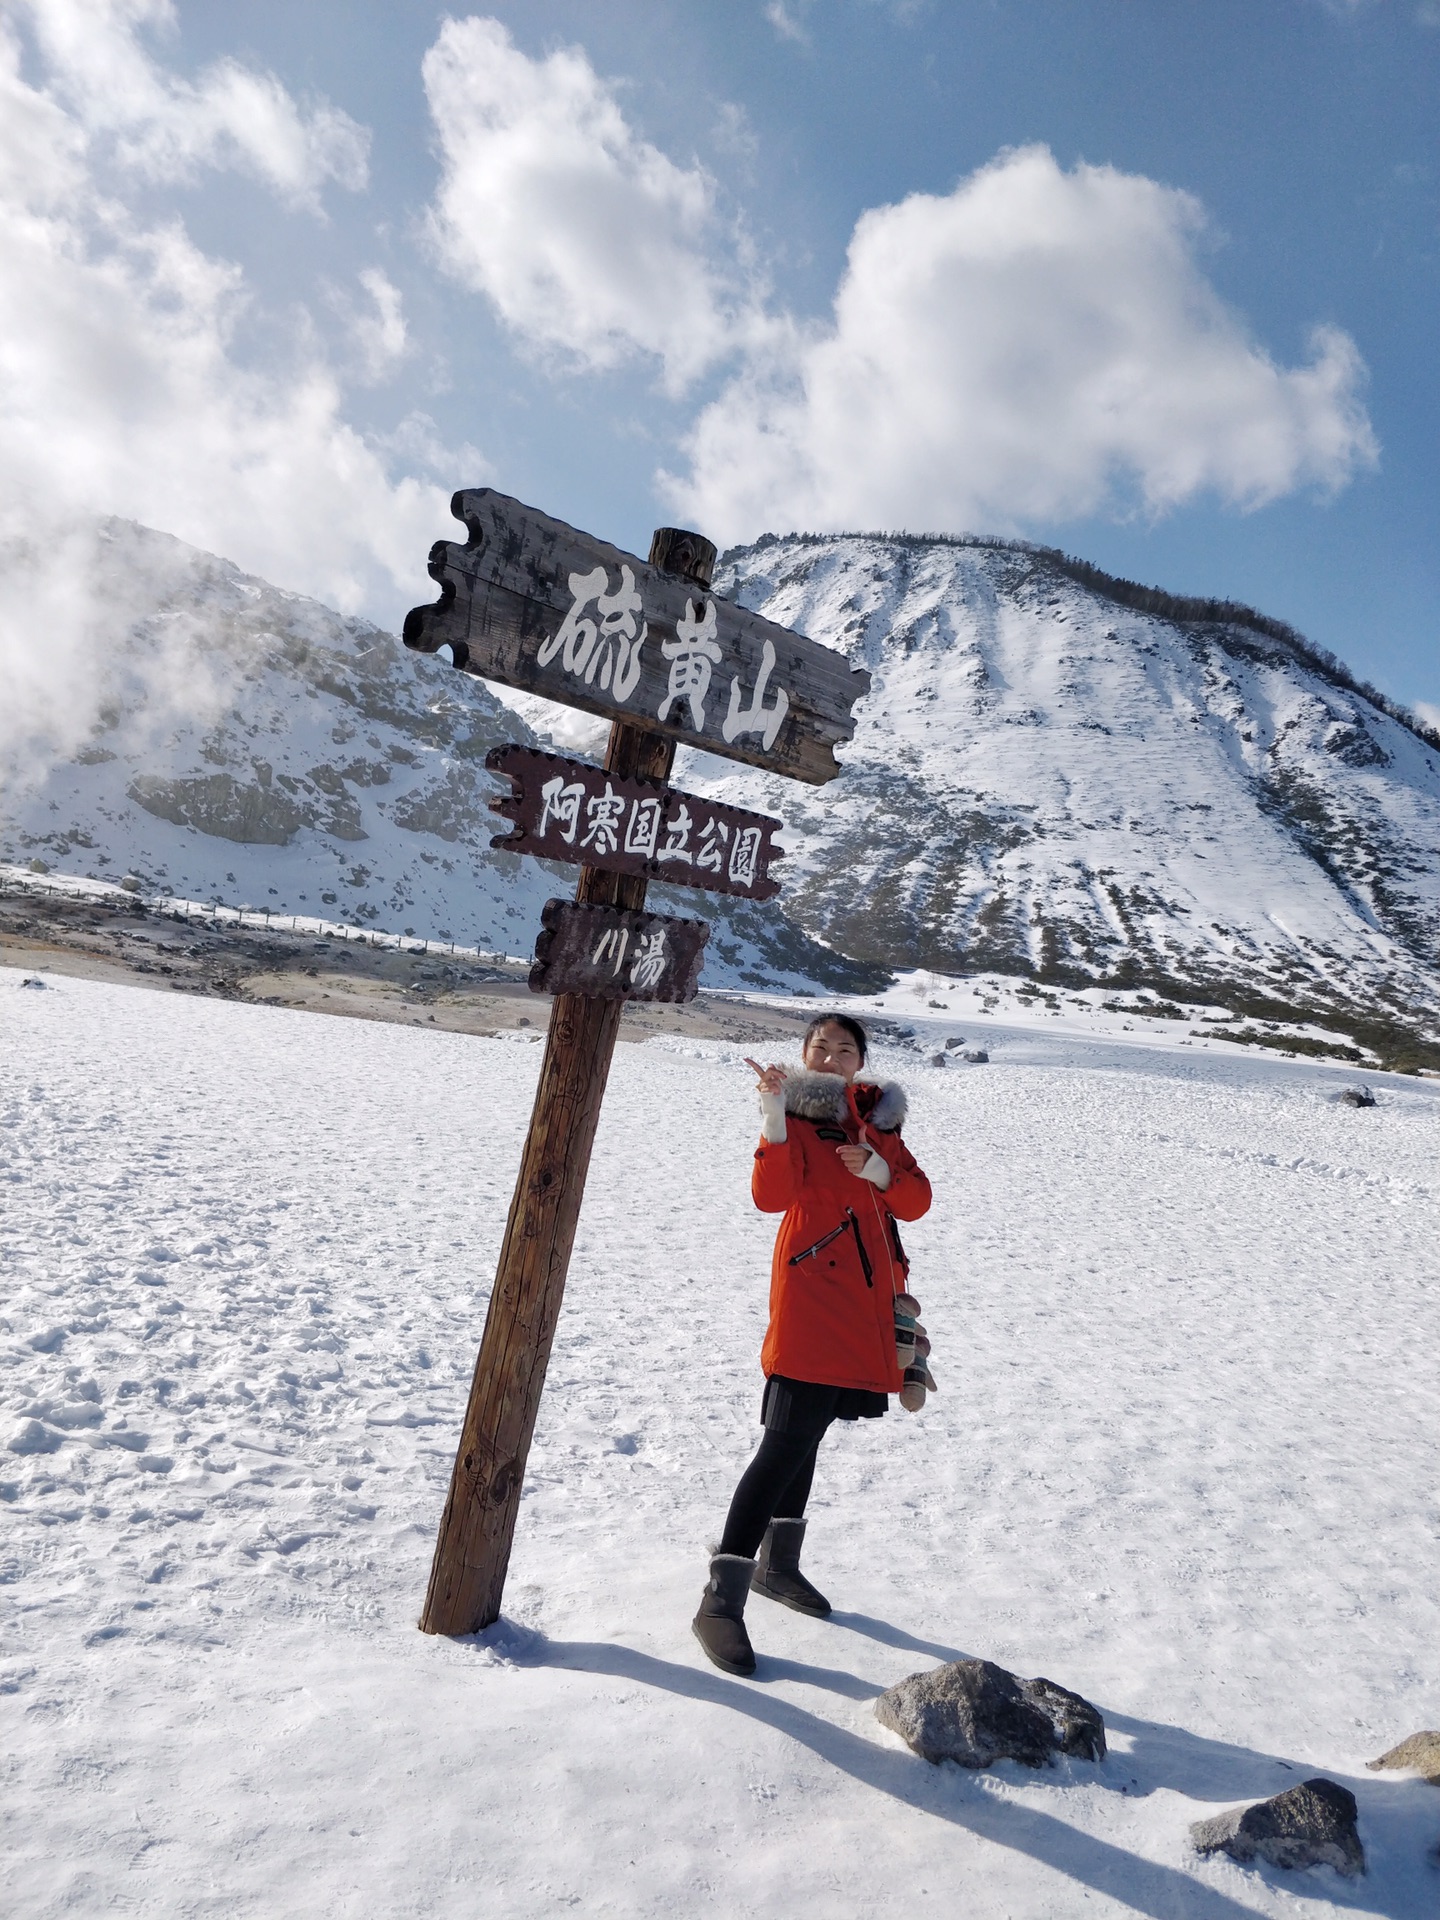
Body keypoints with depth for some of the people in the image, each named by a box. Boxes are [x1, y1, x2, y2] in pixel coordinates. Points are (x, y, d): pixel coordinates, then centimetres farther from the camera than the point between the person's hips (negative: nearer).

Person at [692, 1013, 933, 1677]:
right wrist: (774, 1122, -36)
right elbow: (772, 1195, -23)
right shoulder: (795, 1115, -6)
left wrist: (878, 1170, -14)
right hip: (811, 1303, -6)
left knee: (804, 1435, 19)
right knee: (786, 1442, -11)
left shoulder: (877, 1118, 11)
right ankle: (721, 1601, -2)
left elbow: (917, 1200, 5)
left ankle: (777, 1565, 35)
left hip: (865, 1307, 6)